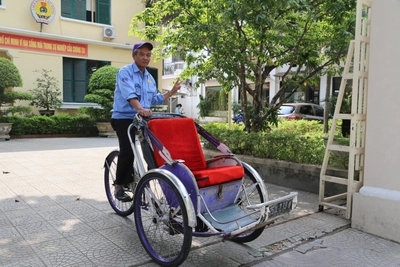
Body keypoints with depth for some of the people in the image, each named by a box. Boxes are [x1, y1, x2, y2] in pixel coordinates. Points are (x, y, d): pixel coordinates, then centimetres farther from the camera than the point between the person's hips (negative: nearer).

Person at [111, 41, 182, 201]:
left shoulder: (150, 78, 17)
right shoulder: (125, 72, -8)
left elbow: (156, 99, 21)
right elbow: (130, 94, -26)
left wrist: (171, 92, 12)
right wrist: (140, 109, -42)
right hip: (124, 118, -7)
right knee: (128, 152, -15)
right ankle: (119, 187, 0)